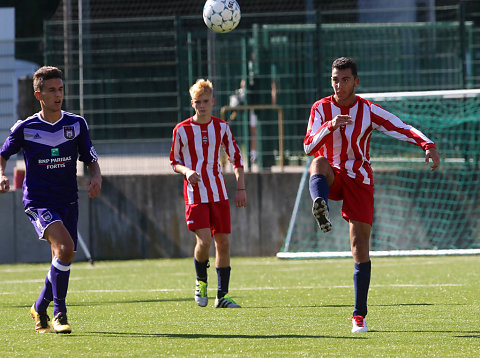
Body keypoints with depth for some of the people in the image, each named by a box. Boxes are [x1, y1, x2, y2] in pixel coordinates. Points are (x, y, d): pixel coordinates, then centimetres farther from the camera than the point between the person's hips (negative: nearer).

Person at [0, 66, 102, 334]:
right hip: (38, 201, -4)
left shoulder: (77, 124, 4)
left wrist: (96, 177, -14)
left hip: (68, 201, 4)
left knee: (64, 259, 7)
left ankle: (40, 308, 34)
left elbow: (91, 159, 8)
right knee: (65, 247, -26)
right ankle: (59, 312, -16)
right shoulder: (25, 128, -3)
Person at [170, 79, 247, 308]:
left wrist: (241, 188, 5)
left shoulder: (221, 127, 5)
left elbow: (236, 158, 12)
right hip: (195, 194, -3)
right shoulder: (182, 130, -2)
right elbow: (174, 162, 6)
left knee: (222, 242, 2)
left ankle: (222, 296, 11)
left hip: (219, 193, 3)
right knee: (204, 240, -17)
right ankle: (201, 282, 12)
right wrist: (186, 171, -16)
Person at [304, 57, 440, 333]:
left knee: (360, 247, -6)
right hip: (331, 178, 0)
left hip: (359, 180, 0)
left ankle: (359, 315, 2)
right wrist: (330, 126, -29)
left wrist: (429, 145, -27)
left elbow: (403, 130, -8)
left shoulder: (368, 110, -3)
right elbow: (309, 147, -12)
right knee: (320, 163, -36)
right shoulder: (321, 108, -2)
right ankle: (321, 208, -66)